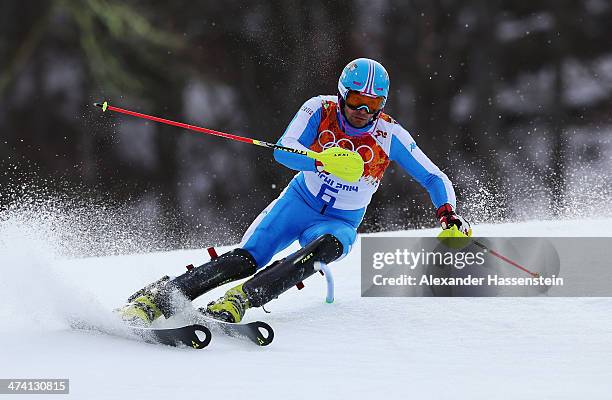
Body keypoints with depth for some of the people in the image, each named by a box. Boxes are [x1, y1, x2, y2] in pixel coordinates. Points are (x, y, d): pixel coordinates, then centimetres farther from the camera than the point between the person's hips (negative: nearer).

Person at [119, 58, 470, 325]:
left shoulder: (391, 136, -11)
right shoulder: (320, 110, -11)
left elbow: (435, 179, -4)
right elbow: (283, 151, -24)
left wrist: (448, 214, -25)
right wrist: (324, 161, -44)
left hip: (341, 223, 0)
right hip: (298, 203, 0)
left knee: (326, 246, -36)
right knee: (246, 259, -23)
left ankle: (238, 301, -49)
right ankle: (149, 301, -27)